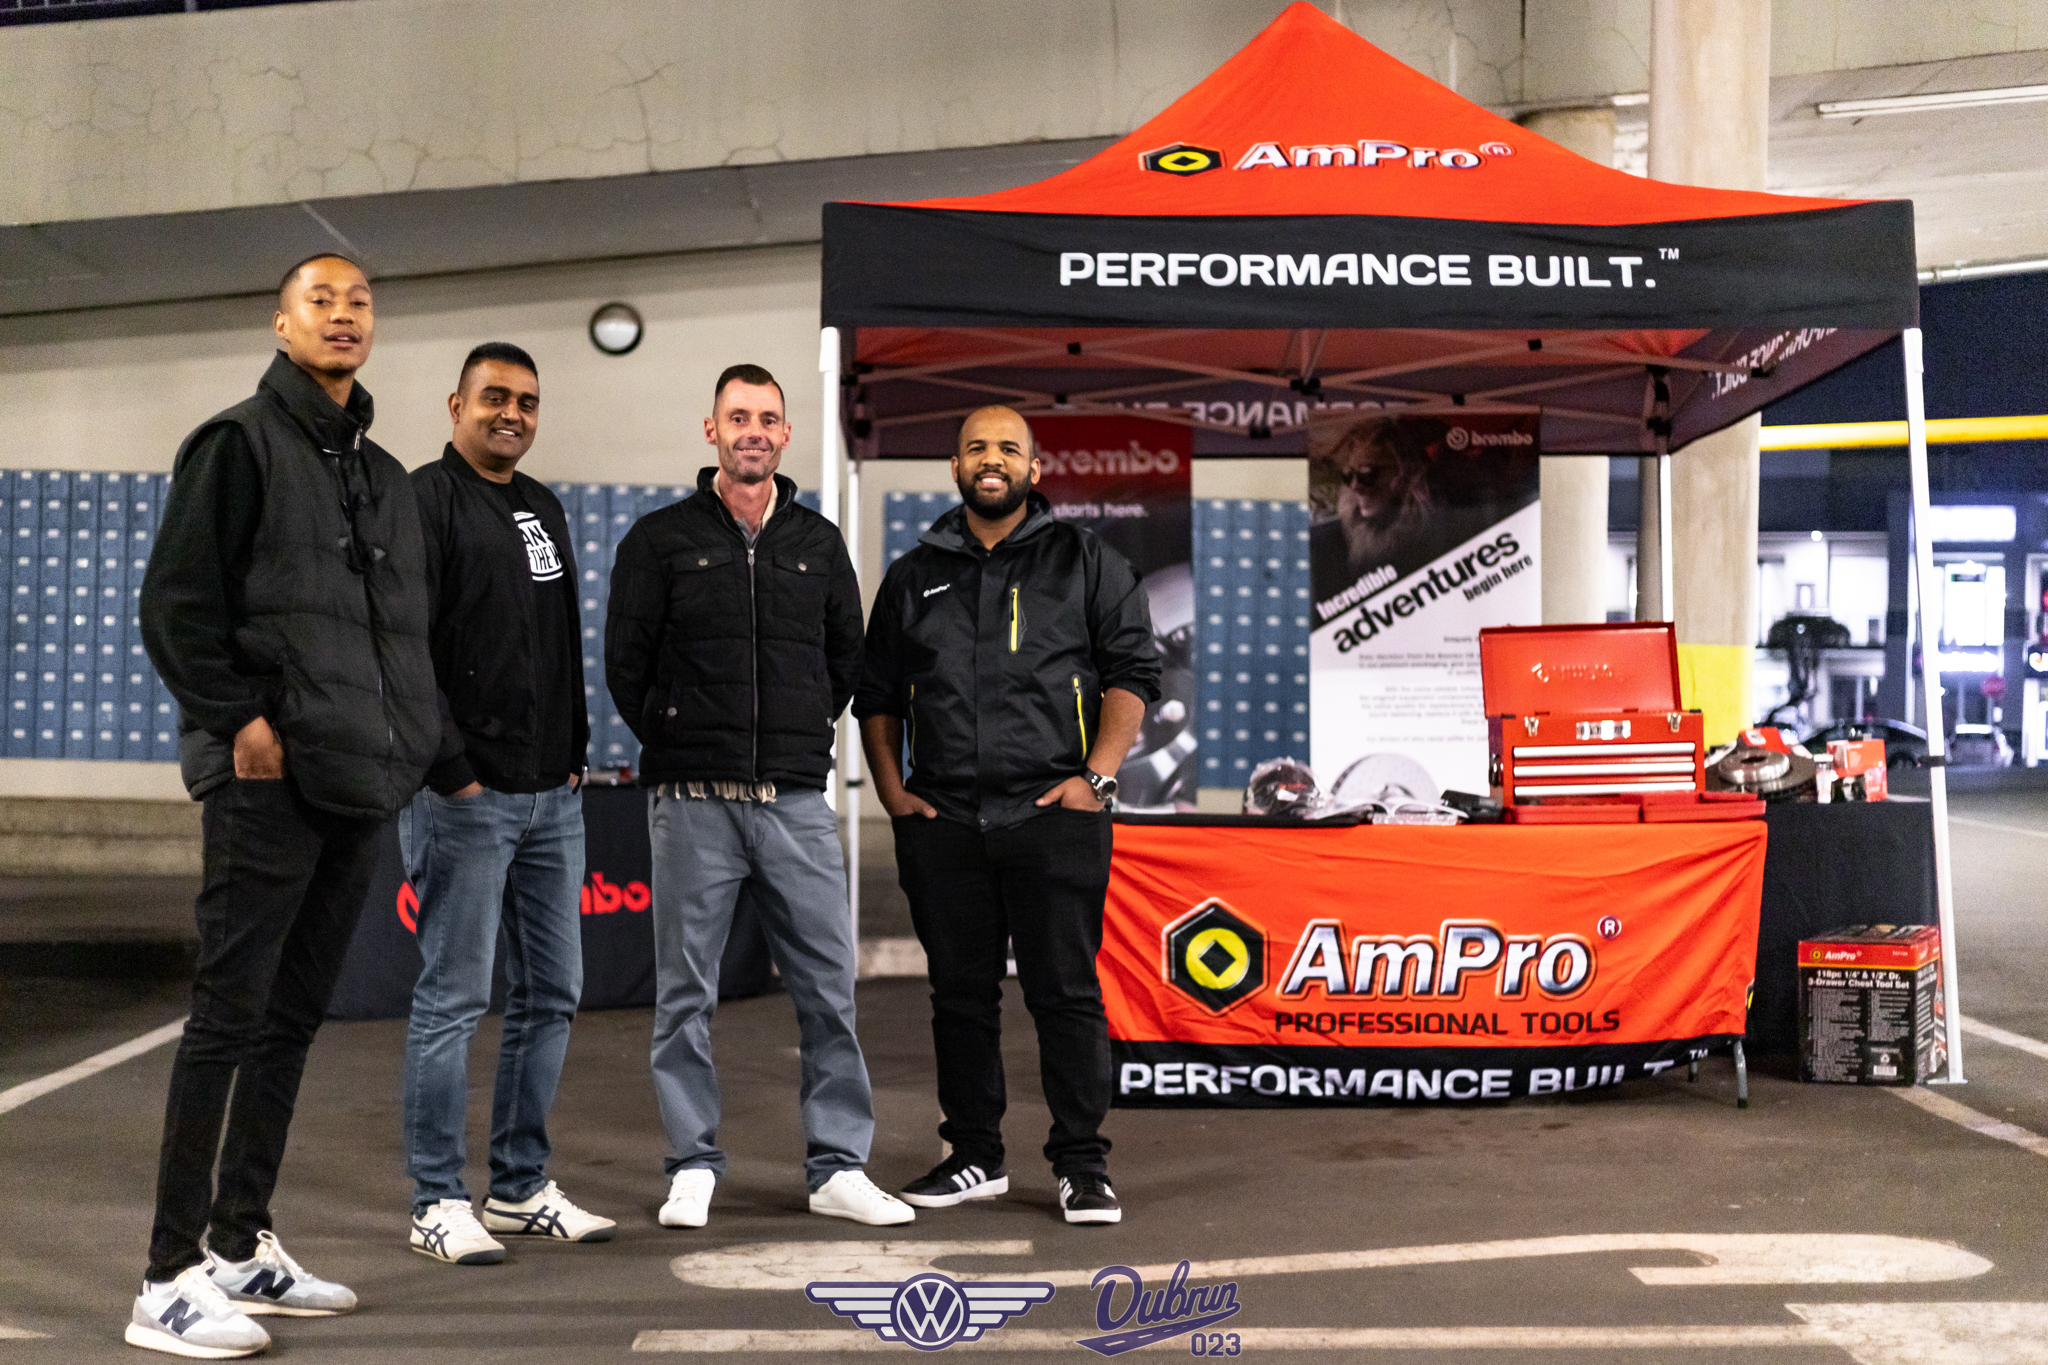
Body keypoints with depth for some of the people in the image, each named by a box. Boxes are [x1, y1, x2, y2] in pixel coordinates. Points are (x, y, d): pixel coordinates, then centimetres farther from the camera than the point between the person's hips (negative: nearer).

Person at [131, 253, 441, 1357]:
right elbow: (175, 602, -8)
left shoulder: (385, 476, 20)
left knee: (293, 1015, 11)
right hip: (270, 780, -7)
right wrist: (238, 719, -15)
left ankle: (242, 1246, 21)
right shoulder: (239, 443, -1)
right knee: (230, 1012, -7)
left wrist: (406, 742, 12)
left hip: (361, 782, 7)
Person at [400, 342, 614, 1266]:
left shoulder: (544, 510, 18)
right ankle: (438, 1204, 7)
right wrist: (450, 769, -18)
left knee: (551, 995, 11)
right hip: (465, 798, -8)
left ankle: (522, 1189, 21)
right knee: (452, 999, -2)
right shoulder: (426, 502, -6)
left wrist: (574, 754, 14)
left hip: (552, 799, 8)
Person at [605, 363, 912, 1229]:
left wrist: (808, 733, 12)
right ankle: (694, 1167, 14)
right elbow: (626, 662, 4)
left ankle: (838, 1168, 11)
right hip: (692, 802, -2)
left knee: (828, 987, 2)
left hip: (797, 800, 2)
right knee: (686, 994, 3)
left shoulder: (819, 543, 12)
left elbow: (847, 655, 20)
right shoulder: (661, 540, 3)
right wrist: (679, 745, 5)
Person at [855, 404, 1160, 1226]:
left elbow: (1133, 671, 1)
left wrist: (1097, 775, -9)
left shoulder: (1086, 564, 6)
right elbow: (877, 693, 19)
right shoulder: (914, 577, 15)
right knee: (960, 995, 9)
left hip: (1054, 817, -3)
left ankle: (1082, 1166, 6)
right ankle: (973, 1158, 21)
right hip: (942, 822, 3)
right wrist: (890, 787, 6)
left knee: (1066, 993, -2)